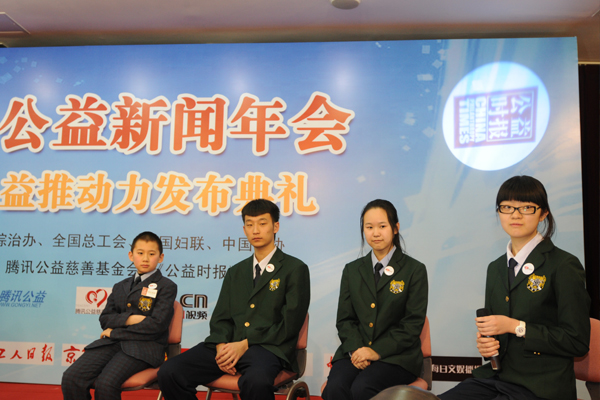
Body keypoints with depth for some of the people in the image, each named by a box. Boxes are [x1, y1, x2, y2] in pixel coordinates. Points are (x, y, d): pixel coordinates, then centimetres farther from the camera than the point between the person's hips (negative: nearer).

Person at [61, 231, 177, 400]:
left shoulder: (166, 286, 3)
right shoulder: (120, 287, 23)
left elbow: (156, 324, -9)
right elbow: (105, 319, 14)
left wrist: (115, 332, -4)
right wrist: (128, 319, -8)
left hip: (143, 347, -5)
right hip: (112, 343, 6)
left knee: (106, 384, -30)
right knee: (71, 377, -17)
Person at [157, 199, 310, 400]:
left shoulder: (295, 269, 5)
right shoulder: (235, 272, 23)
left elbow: (289, 325, -3)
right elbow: (220, 318, 16)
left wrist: (244, 345, -11)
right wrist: (221, 346, -7)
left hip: (268, 347, -5)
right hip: (229, 345, 5)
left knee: (256, 380, -40)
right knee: (168, 373, -17)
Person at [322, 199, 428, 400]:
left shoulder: (415, 270, 3)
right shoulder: (352, 270, 15)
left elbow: (413, 323, -3)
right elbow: (344, 318, 11)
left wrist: (377, 351, -13)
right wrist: (355, 349, -10)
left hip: (396, 355, -3)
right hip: (355, 352, 3)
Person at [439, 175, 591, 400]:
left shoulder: (564, 266, -6)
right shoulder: (495, 268, 14)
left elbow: (577, 342, -9)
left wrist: (515, 326, -15)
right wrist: (485, 344, -1)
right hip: (495, 378, 6)